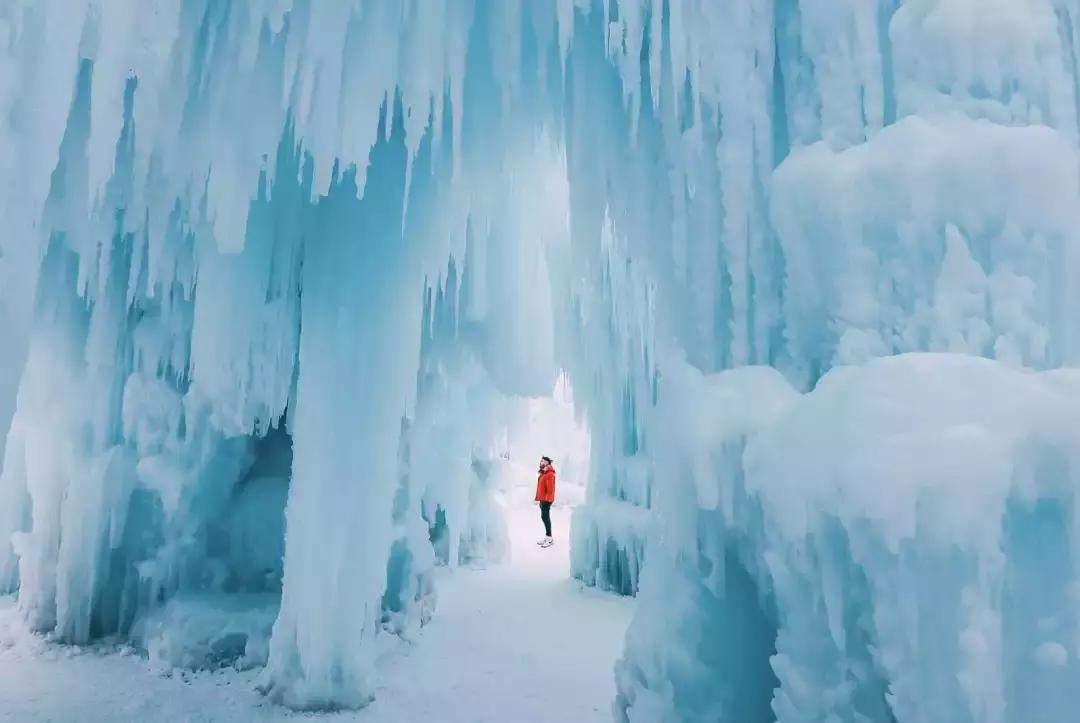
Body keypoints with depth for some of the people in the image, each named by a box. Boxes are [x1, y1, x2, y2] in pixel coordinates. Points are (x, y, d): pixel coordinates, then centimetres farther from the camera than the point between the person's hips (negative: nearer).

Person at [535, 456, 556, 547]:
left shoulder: (549, 474, -16)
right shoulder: (543, 473, 15)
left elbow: (550, 487, -22)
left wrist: (548, 498, -24)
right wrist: (538, 498, 17)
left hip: (546, 500, -10)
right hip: (542, 499, 10)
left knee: (545, 517, -9)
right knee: (545, 517, 13)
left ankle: (549, 539, -4)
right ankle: (547, 537, 21)